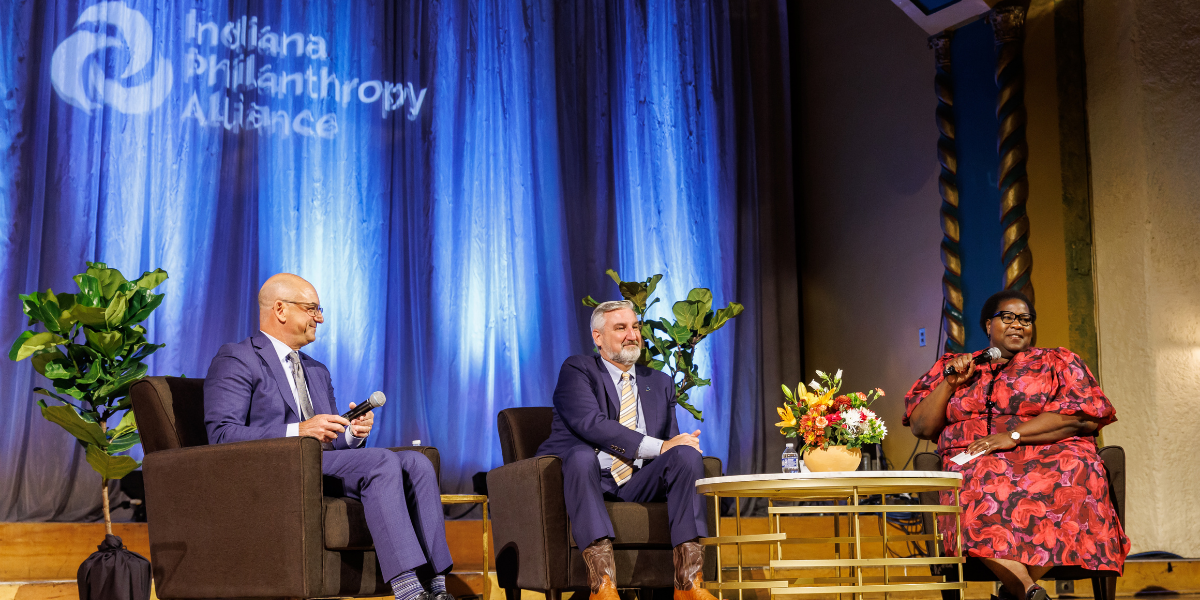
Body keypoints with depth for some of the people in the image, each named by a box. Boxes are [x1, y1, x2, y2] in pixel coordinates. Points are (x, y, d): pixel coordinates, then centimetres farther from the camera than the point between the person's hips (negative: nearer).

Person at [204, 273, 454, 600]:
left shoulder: (318, 372, 28)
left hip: (323, 464, 8)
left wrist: (353, 433, 1)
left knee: (416, 463, -15)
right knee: (382, 461, -28)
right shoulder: (235, 361, 1)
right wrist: (298, 431, -22)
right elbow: (221, 435, -12)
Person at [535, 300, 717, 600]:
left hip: (639, 484, 4)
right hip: (590, 477, -4)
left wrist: (681, 445, -12)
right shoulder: (577, 370, 3)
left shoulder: (660, 383, 22)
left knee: (687, 454, -23)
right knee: (582, 455, -37)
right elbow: (591, 424, -15)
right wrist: (658, 447, -20)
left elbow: (672, 441, 16)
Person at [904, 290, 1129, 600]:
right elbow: (921, 427, 16)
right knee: (979, 491, -36)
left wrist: (1013, 436, -10)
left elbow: (1083, 418, 0)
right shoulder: (951, 366, 22)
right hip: (975, 463, 1)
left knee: (1072, 477, -36)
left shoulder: (1057, 361, 17)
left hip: (1050, 456, 0)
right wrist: (950, 383, 1)